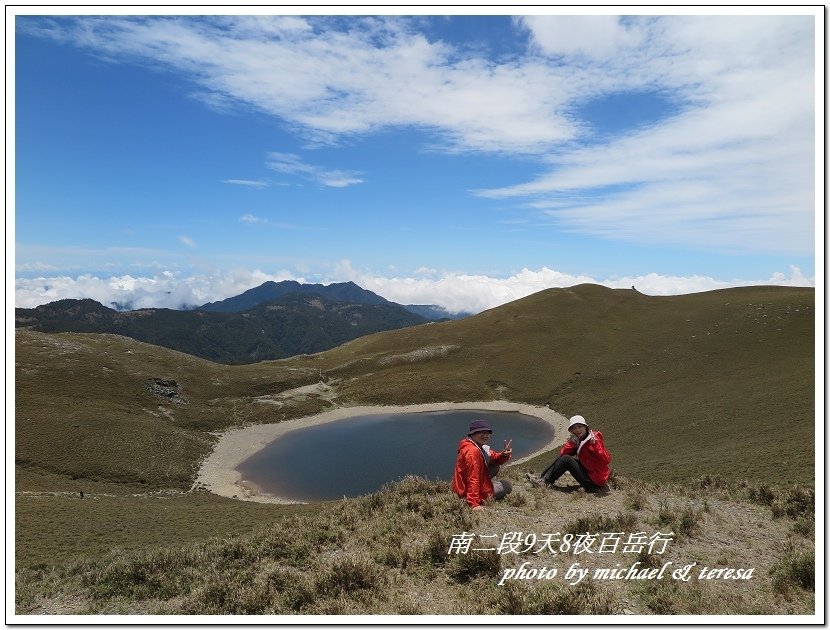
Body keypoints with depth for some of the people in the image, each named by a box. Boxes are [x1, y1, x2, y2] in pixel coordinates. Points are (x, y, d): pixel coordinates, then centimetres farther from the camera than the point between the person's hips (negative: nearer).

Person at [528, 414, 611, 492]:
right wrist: (571, 442, -13)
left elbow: (606, 460, -25)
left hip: (595, 482, -8)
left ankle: (546, 481, -6)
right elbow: (563, 453, 0)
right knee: (563, 457, 3)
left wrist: (595, 445, -37)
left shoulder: (594, 439, -16)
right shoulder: (577, 440, 7)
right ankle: (541, 477, 2)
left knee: (566, 459, -16)